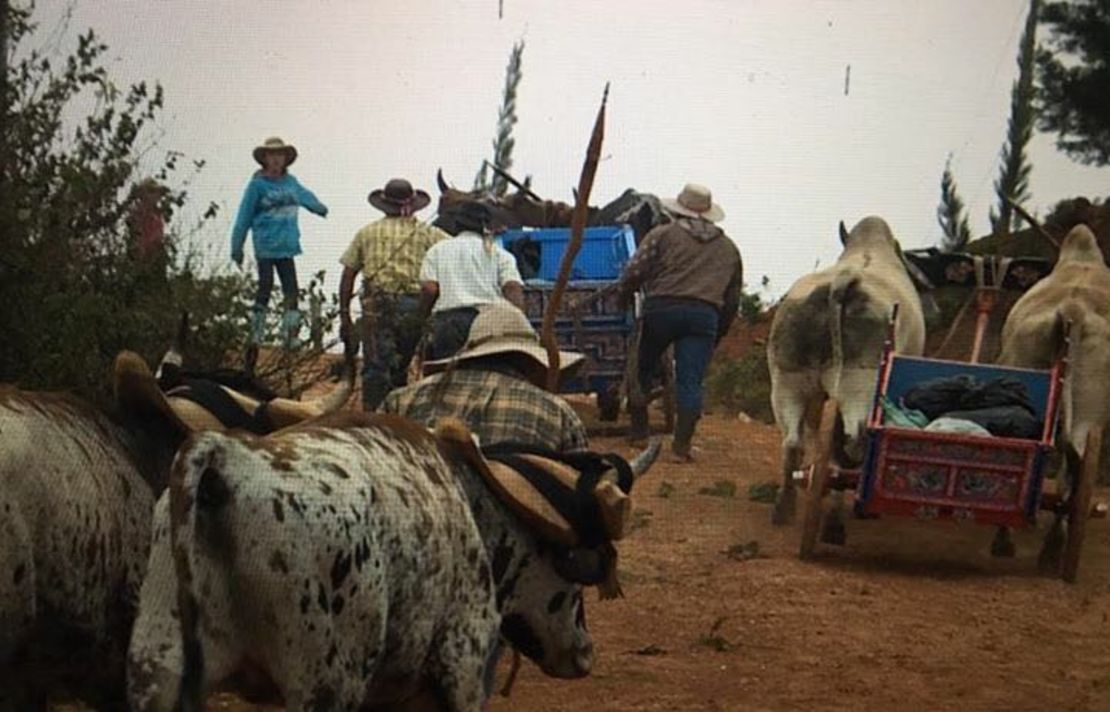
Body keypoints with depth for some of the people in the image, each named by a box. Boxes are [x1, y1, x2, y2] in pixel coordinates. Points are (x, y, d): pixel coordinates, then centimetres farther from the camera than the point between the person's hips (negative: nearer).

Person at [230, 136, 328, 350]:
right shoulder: (257, 185, -6)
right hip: (265, 246, -5)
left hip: (287, 246, 5)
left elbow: (305, 196, 33)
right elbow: (244, 218, -3)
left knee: (291, 289, 0)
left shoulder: (291, 182, 9)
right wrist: (237, 247, -3)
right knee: (265, 288, -6)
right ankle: (256, 334, 3)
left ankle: (290, 334, 4)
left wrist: (320, 208, 48)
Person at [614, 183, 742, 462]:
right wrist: (718, 333, 26)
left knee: (643, 368, 15)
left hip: (661, 308, -2)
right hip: (705, 313, 2)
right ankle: (682, 444, -6)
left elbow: (635, 271, -2)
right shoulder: (728, 249, 22)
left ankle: (639, 429, 17)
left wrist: (622, 298, 12)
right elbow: (733, 298, 22)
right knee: (690, 381, 0)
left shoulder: (663, 235, 10)